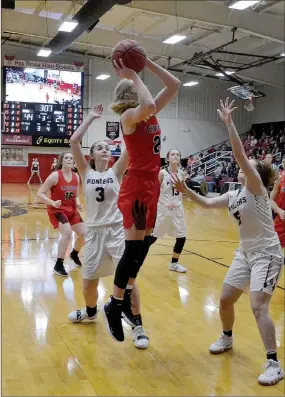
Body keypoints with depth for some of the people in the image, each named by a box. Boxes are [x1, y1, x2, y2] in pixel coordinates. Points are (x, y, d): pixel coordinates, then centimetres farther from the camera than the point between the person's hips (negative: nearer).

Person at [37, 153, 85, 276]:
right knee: (67, 233, -27)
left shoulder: (76, 177, -1)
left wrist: (78, 203, -9)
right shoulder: (55, 175, -18)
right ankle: (58, 266, -14)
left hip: (71, 209, 6)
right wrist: (53, 203, -32)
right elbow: (40, 193, -18)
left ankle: (74, 254, 40)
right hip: (57, 210, -6)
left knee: (83, 234, 7)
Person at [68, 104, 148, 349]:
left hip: (117, 229, -2)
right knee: (89, 282, 9)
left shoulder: (116, 172, 2)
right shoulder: (86, 172, 4)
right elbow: (74, 141, -6)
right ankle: (91, 311, 41)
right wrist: (91, 118, -4)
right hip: (94, 231, 2)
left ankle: (138, 327, 2)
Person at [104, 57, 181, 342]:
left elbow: (174, 85, 12)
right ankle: (114, 307, 5)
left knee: (144, 245, 14)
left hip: (151, 185, 9)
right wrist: (133, 77, -20)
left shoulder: (150, 114, 11)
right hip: (136, 186, -9)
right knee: (134, 248, -7)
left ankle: (126, 296, 27)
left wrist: (147, 63, 5)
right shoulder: (129, 116, -12)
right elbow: (148, 105, -35)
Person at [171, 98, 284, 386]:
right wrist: (185, 190, 5)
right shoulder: (233, 196, 7)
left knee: (258, 307, -17)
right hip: (245, 253, 8)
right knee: (225, 299, 9)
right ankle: (226, 339, 36)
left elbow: (239, 155, -26)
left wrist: (229, 123, -27)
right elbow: (207, 203, 16)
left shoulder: (257, 189, -14)